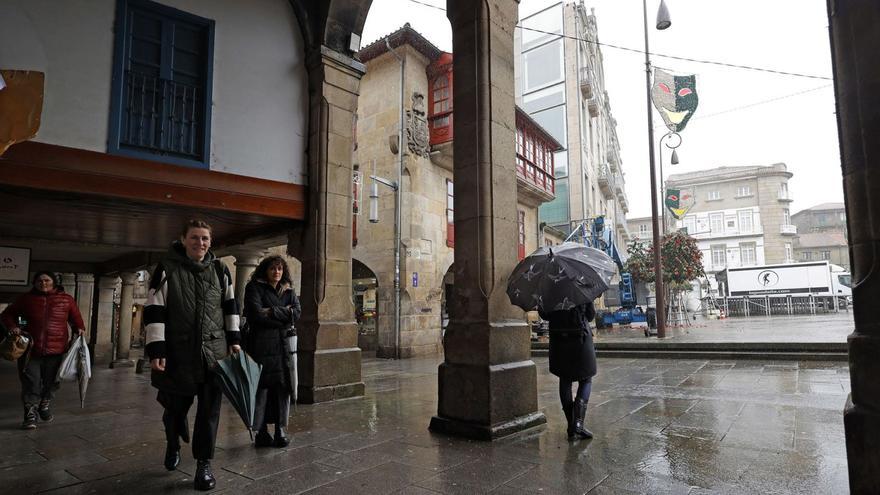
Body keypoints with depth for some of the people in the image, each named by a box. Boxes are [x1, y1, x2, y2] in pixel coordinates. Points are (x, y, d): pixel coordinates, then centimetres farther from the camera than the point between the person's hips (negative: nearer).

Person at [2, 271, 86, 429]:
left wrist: (79, 328, -5)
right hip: (30, 349, 0)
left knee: (51, 382, 12)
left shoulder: (66, 299, 5)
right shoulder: (26, 298, 6)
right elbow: (8, 314, 17)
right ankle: (31, 414, 8)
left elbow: (76, 317, 14)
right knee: (30, 383, -1)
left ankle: (45, 407, 34)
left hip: (56, 350, 1)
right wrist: (12, 326, -2)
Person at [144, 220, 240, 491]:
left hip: (214, 351, 2)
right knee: (176, 407, 13)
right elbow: (154, 312, -7)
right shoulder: (167, 269, -5)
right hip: (179, 352, -2)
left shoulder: (220, 270, 6)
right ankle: (173, 446, 44)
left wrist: (234, 340, 10)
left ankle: (204, 464, 16)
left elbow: (230, 305, 13)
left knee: (209, 409, 2)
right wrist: (156, 352, -11)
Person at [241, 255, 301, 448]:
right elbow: (256, 315, -13)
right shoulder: (254, 287, 0)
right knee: (261, 388, -2)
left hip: (283, 346, 4)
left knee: (282, 388, 4)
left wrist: (272, 312, -10)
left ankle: (280, 430, 12)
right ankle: (261, 432, 9)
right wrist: (284, 314, -6)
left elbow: (297, 313, 0)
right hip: (261, 345, -4)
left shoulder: (288, 291, 15)